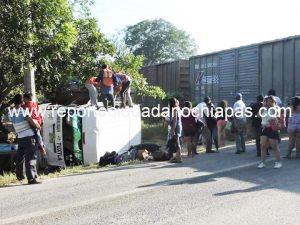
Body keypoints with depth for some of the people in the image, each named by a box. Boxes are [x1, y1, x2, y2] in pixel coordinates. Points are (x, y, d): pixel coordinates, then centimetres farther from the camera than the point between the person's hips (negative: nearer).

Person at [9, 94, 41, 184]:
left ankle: (19, 175, 33)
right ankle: (31, 179, -10)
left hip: (20, 138, 6)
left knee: (20, 157, 20)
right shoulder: (23, 111, -12)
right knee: (30, 158, -6)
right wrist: (39, 127, 8)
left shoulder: (11, 114, 5)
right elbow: (33, 123, -12)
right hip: (29, 137, -6)